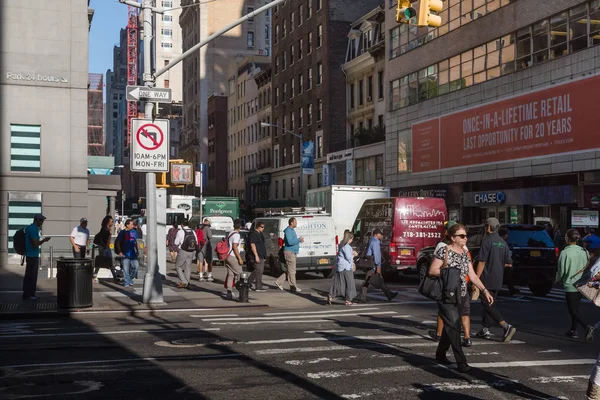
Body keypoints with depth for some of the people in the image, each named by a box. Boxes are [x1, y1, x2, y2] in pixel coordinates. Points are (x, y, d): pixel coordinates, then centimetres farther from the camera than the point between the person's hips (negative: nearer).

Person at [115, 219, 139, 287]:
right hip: (125, 254, -5)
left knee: (136, 266, 0)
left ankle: (130, 279, 20)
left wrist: (136, 250, 14)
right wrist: (120, 252, -9)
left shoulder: (134, 232, 9)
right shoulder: (122, 233, -6)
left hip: (133, 254, 5)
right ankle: (126, 283, 6)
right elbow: (117, 243, -4)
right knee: (126, 269, -3)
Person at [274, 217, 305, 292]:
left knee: (290, 270, 12)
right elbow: (290, 242, -25)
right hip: (289, 252, -10)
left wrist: (299, 240, 11)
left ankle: (279, 282, 16)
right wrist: (299, 239, -19)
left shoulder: (292, 230, 17)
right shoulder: (288, 231, -15)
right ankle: (293, 287, -1)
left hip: (293, 252, 10)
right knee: (292, 270, -5)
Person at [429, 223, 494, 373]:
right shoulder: (444, 251, -8)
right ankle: (461, 362, -12)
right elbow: (432, 271, -11)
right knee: (454, 326, -12)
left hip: (461, 295, 7)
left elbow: (472, 275, 13)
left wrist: (484, 290, 6)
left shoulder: (465, 254, 12)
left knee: (450, 326, 13)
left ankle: (440, 354, 29)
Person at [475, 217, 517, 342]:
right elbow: (509, 263, 13)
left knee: (488, 305, -6)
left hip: (487, 279, -8)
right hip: (498, 280, 8)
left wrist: (476, 279, -14)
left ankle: (507, 327, -19)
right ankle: (485, 330, 21)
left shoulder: (487, 240, -13)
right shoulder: (503, 243, 10)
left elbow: (482, 262, -17)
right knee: (489, 303, 18)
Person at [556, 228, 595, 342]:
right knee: (575, 308, 21)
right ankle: (573, 330, 28)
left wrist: (558, 279, 8)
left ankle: (587, 327, -21)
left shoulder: (565, 253, -17)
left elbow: (562, 270, -12)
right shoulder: (584, 251, -1)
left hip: (570, 285, -6)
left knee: (573, 310, -1)